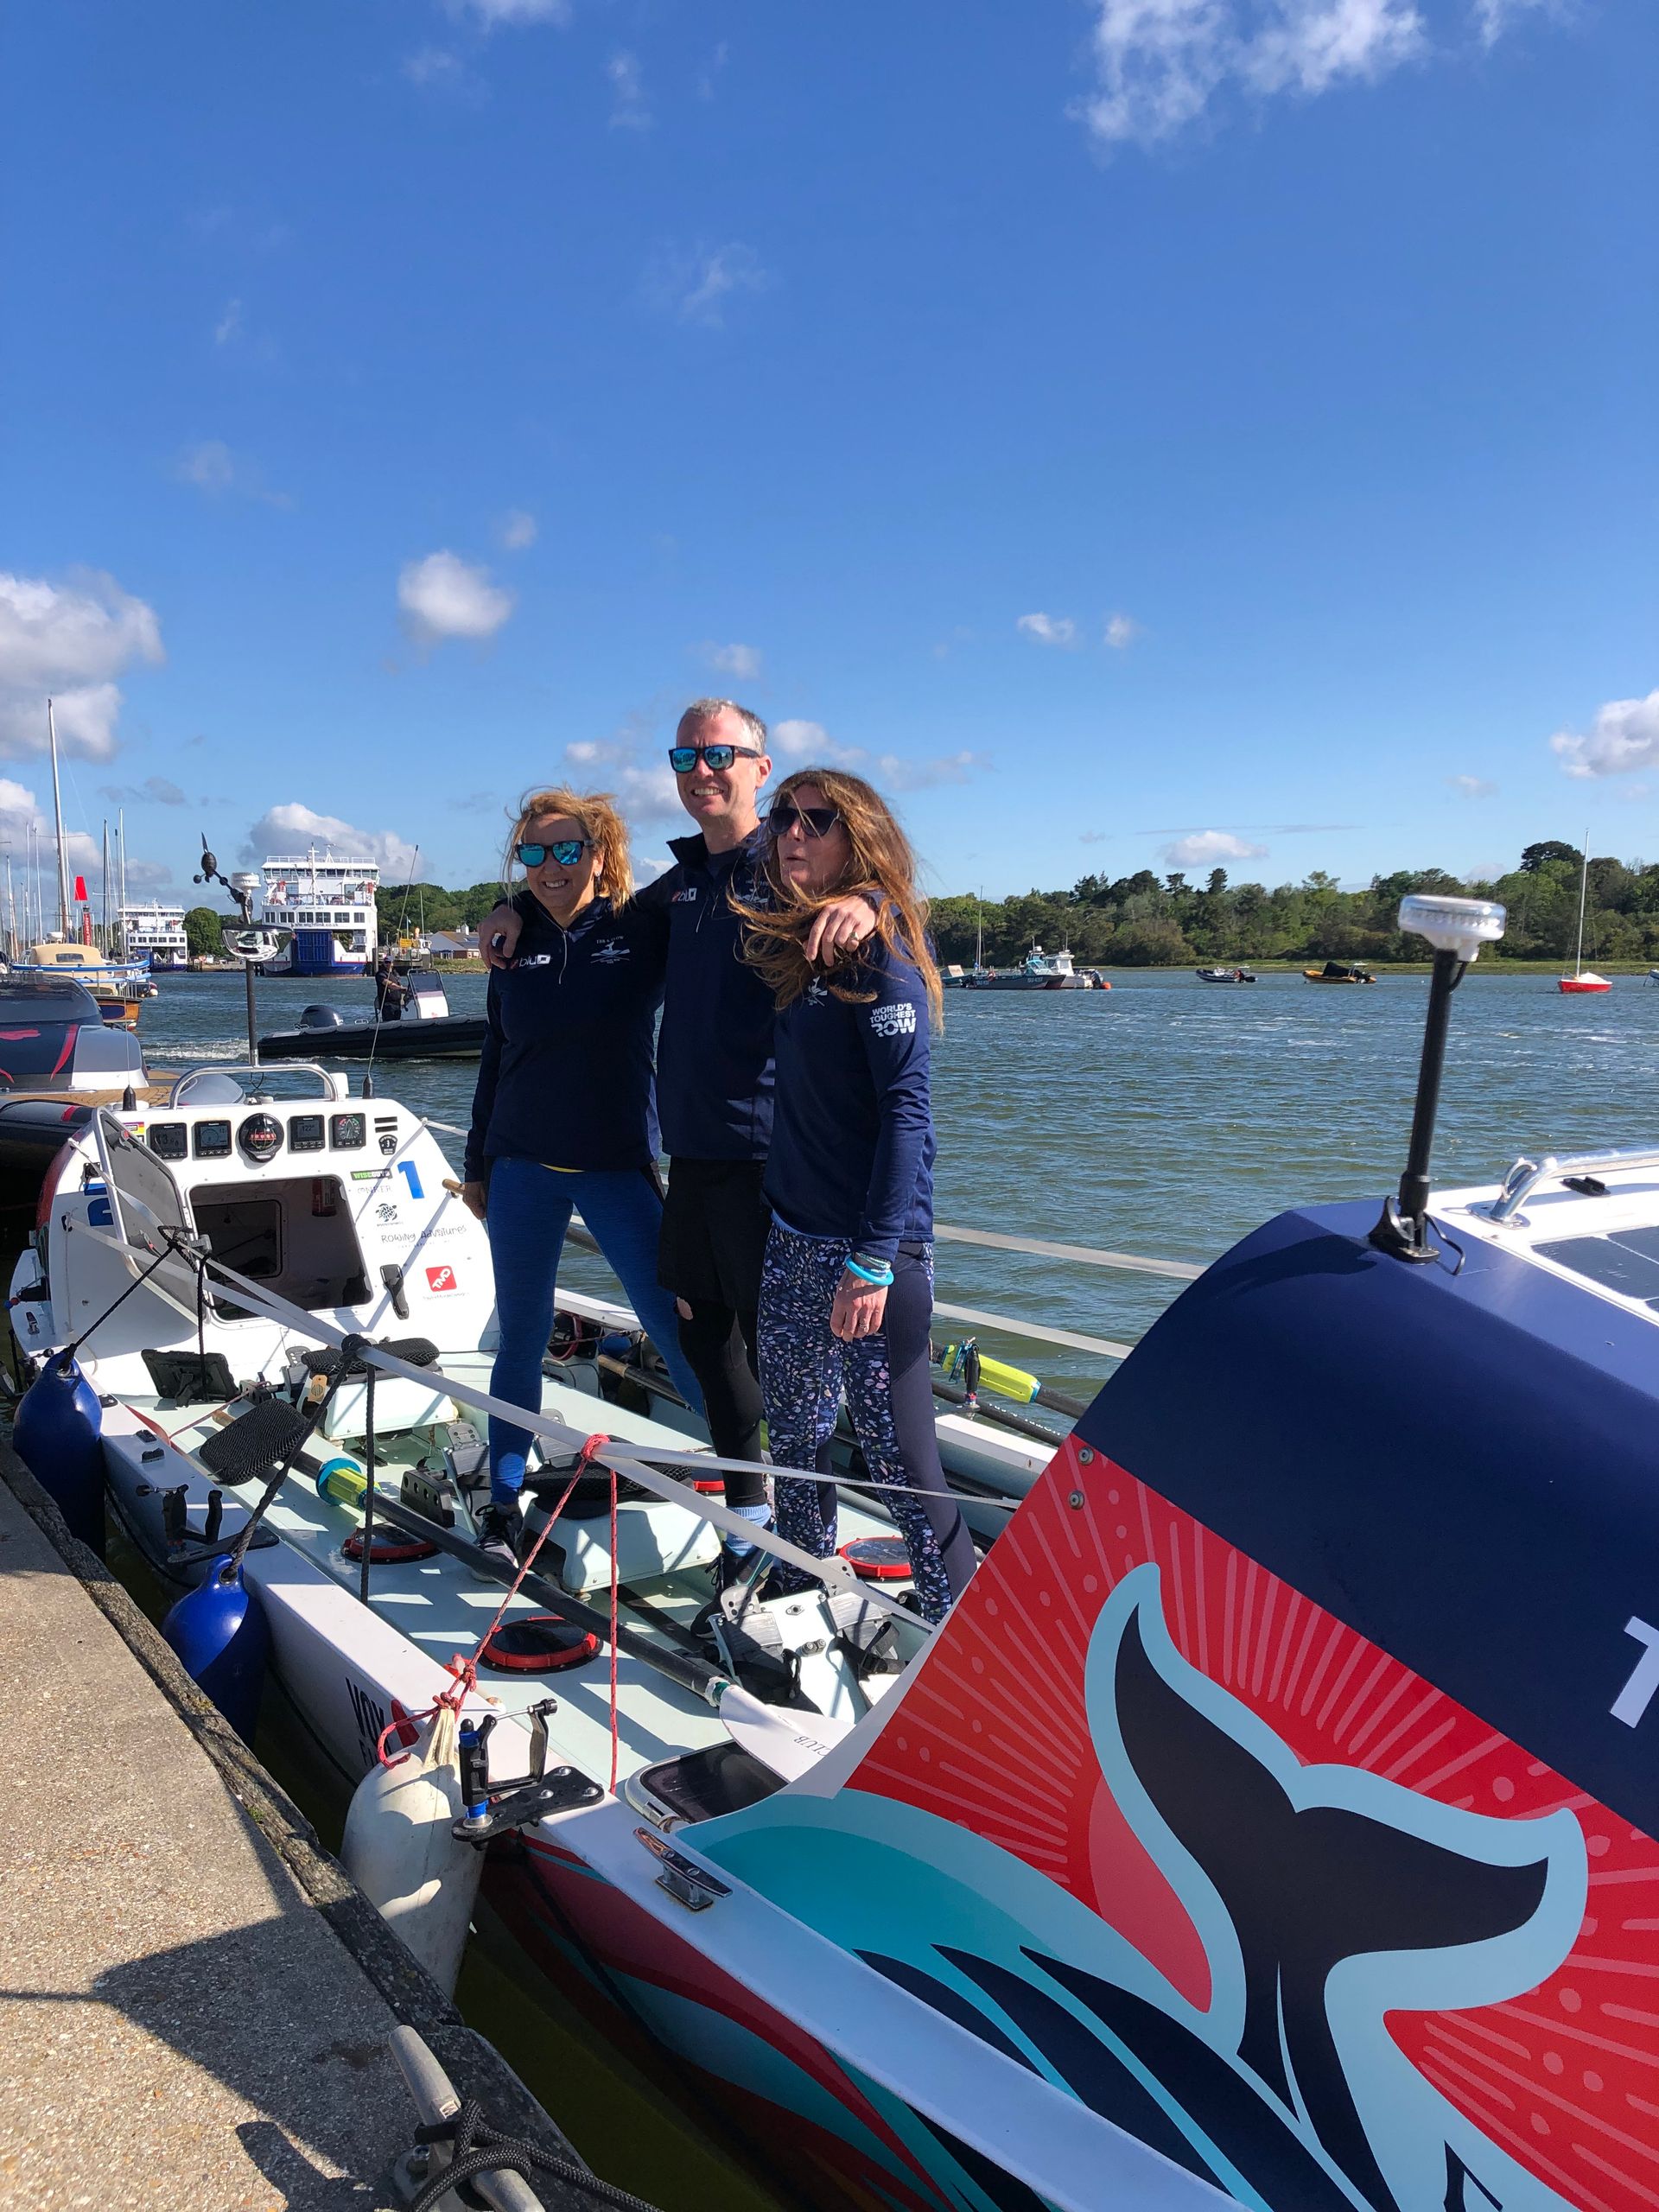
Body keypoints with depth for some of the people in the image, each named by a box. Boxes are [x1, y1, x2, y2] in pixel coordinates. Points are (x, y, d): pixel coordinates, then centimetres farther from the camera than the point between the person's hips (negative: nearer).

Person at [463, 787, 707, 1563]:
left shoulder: (644, 930, -4)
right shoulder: (517, 945, 6)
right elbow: (496, 1057, 14)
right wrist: (476, 1163, 17)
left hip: (619, 1167, -3)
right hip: (522, 1170, 3)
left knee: (677, 1328, -5)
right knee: (521, 1338, 11)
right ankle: (503, 1503, 26)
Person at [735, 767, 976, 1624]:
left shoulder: (877, 943, -11)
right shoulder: (791, 941, 12)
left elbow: (906, 1110, -17)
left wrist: (873, 1260, -21)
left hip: (869, 1247, -8)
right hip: (791, 1239, 8)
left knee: (896, 1447, -3)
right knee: (794, 1434, 18)